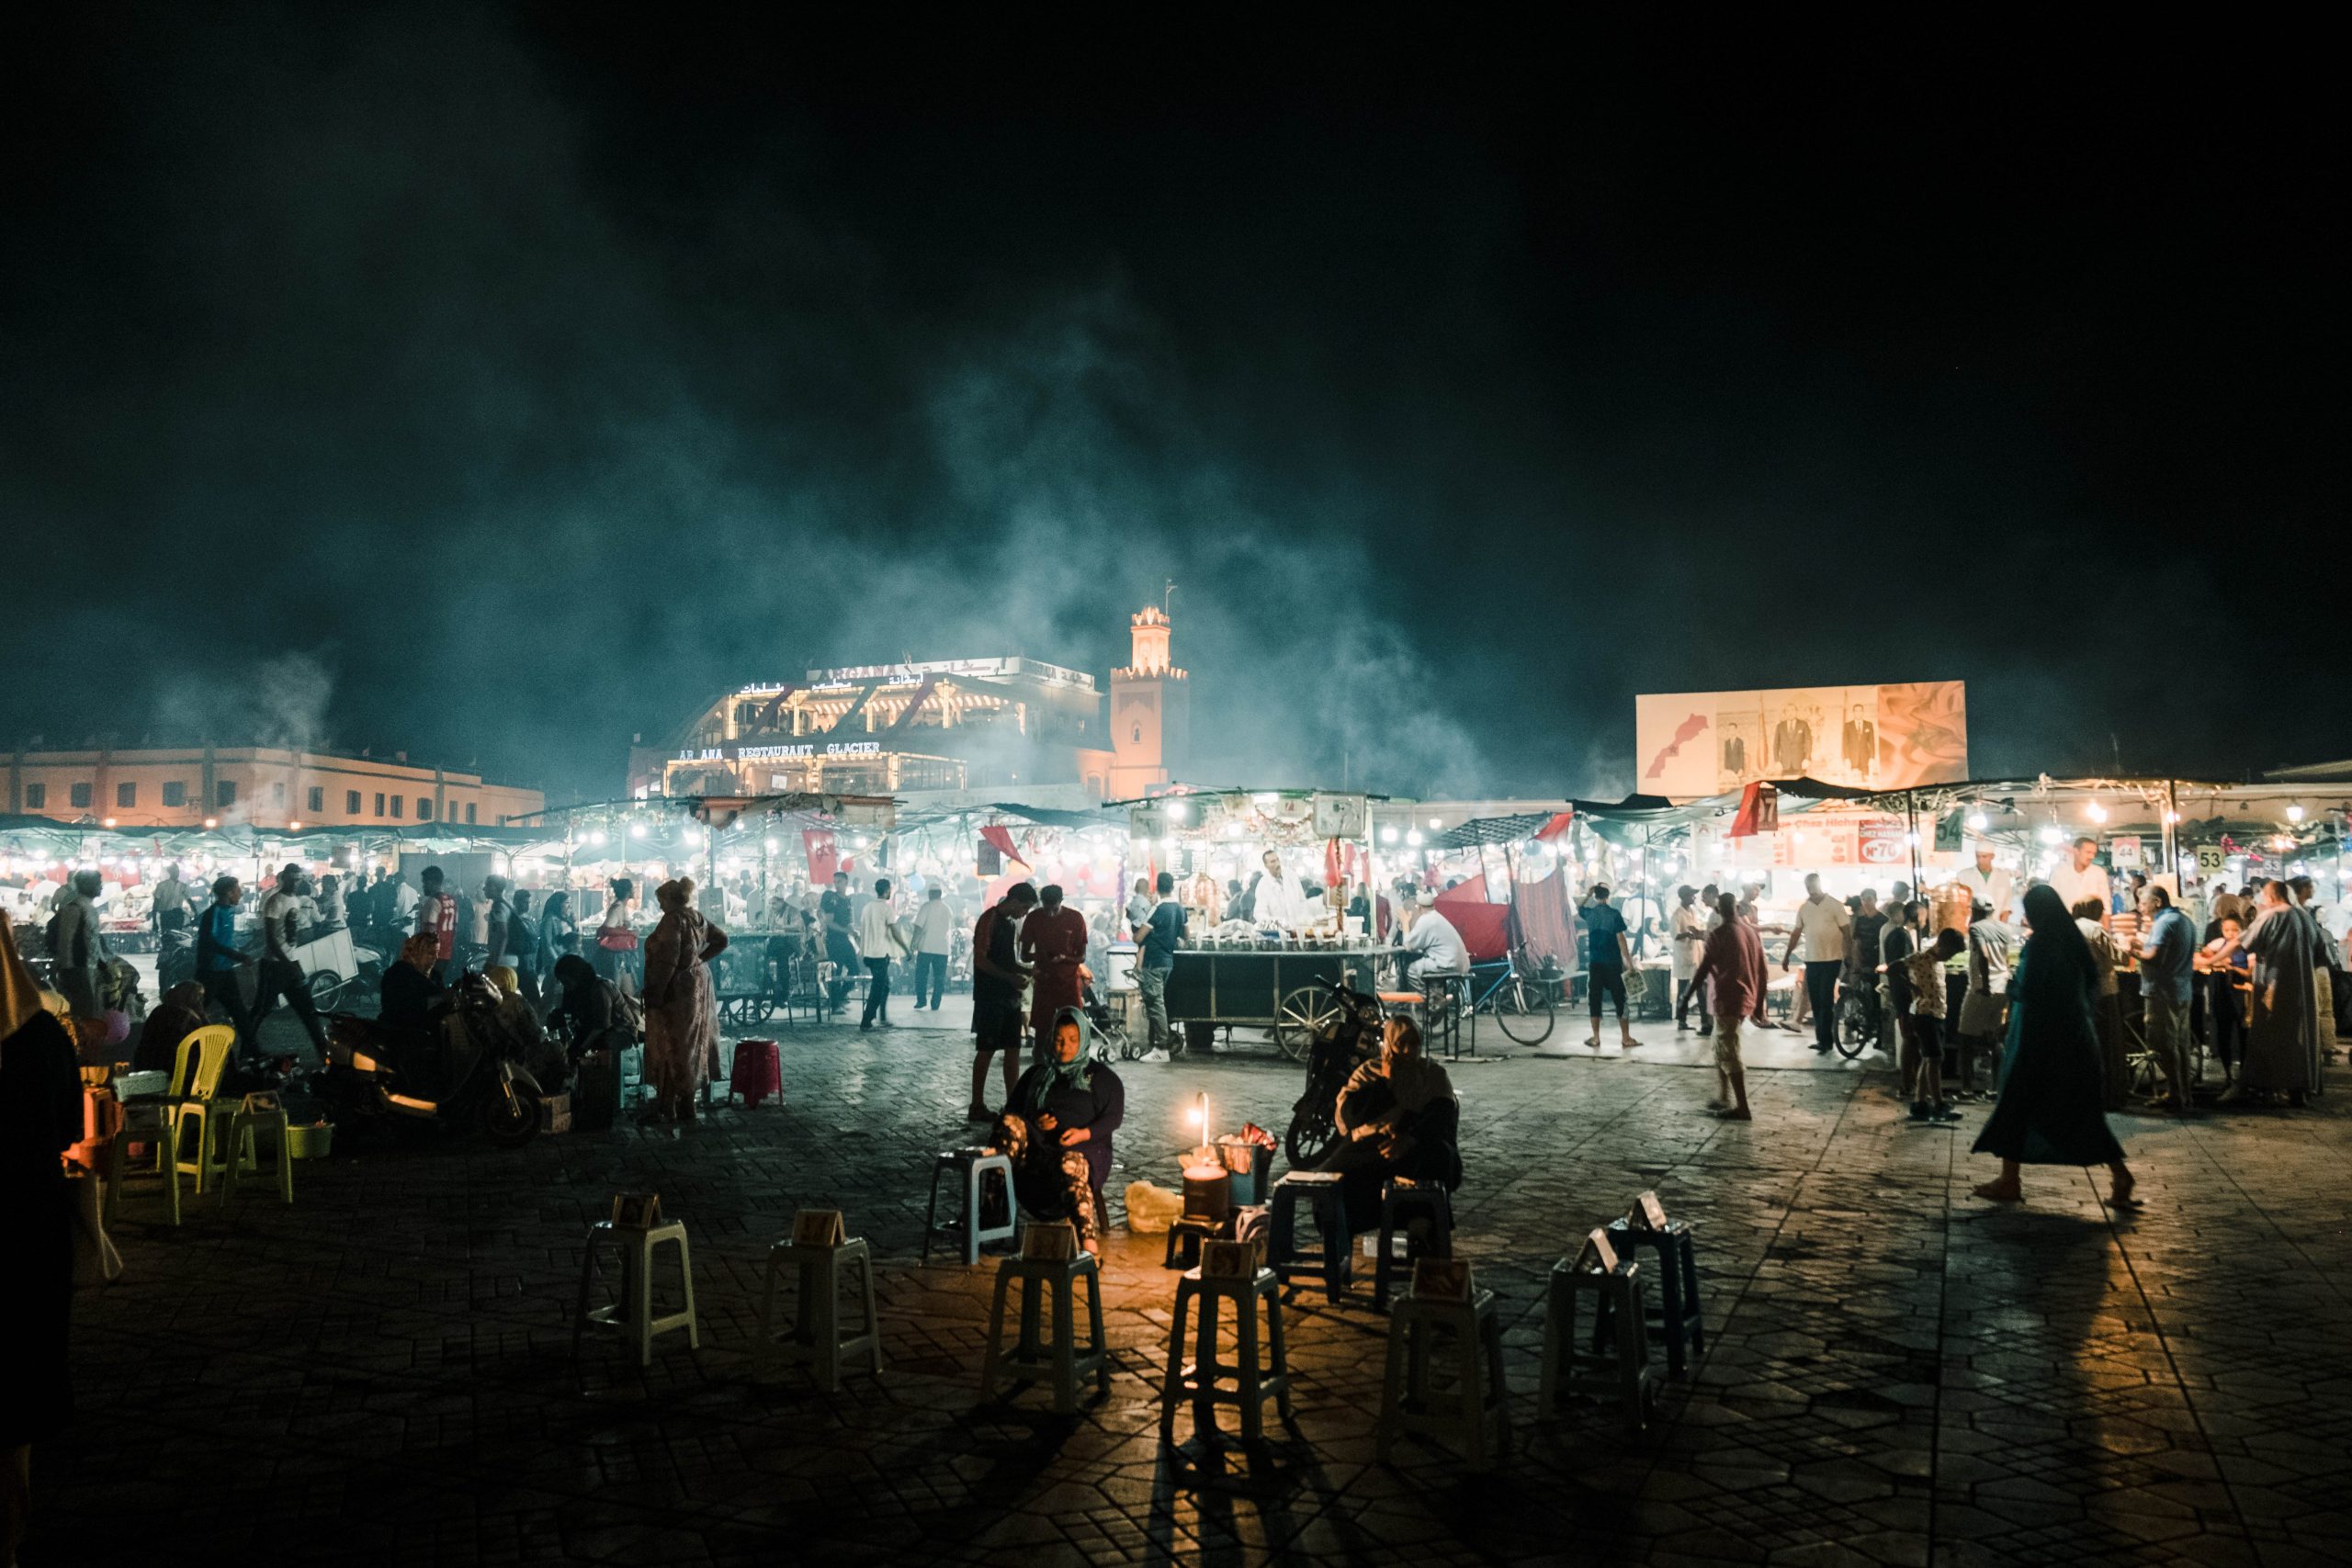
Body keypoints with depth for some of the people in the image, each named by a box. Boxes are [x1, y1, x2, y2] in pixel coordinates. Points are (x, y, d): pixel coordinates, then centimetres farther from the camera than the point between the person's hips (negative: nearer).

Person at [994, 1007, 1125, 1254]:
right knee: (1010, 1123, -28)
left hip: (1083, 1147, -3)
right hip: (1039, 1144, 3)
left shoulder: (1101, 1076, 14)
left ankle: (1088, 1242, -52)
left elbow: (1113, 1116, 4)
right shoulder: (1037, 1073, 22)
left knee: (1072, 1163, -40)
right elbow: (1012, 1110, 20)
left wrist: (1084, 1133, -14)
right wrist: (1034, 1122, -2)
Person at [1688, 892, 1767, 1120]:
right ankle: (1723, 1099, 22)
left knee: (1729, 1055, -3)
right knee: (1722, 1049, 19)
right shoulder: (1752, 932, 9)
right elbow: (1762, 970, 12)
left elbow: (1702, 971, -14)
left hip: (1728, 1000, -7)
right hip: (1747, 999, 7)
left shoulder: (1717, 935, -11)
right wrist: (1759, 1003, 19)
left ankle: (1742, 1109, -3)